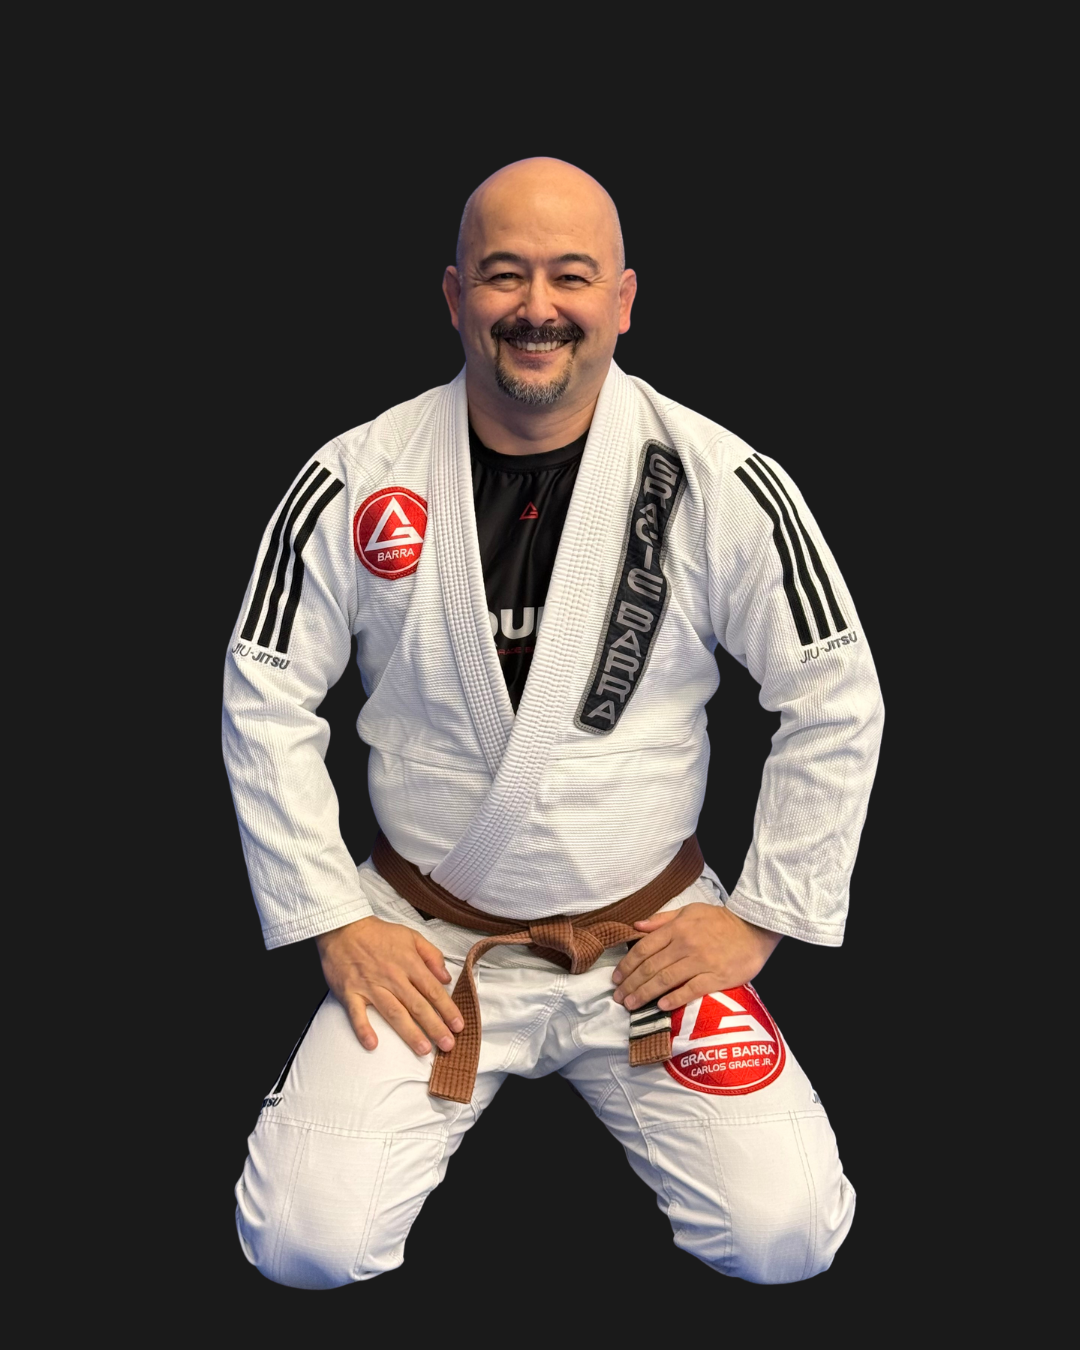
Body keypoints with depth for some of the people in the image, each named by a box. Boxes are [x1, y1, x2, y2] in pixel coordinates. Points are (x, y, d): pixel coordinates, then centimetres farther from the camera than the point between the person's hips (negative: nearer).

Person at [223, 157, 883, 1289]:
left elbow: (834, 699, -2)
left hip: (650, 935, 0)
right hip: (423, 938, 0)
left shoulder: (723, 485, -10)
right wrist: (333, 920, -3)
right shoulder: (354, 483, -8)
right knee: (304, 1242, -13)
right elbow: (265, 699, 0)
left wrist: (762, 915, -3)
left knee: (784, 1236, -12)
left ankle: (610, 1071, 19)